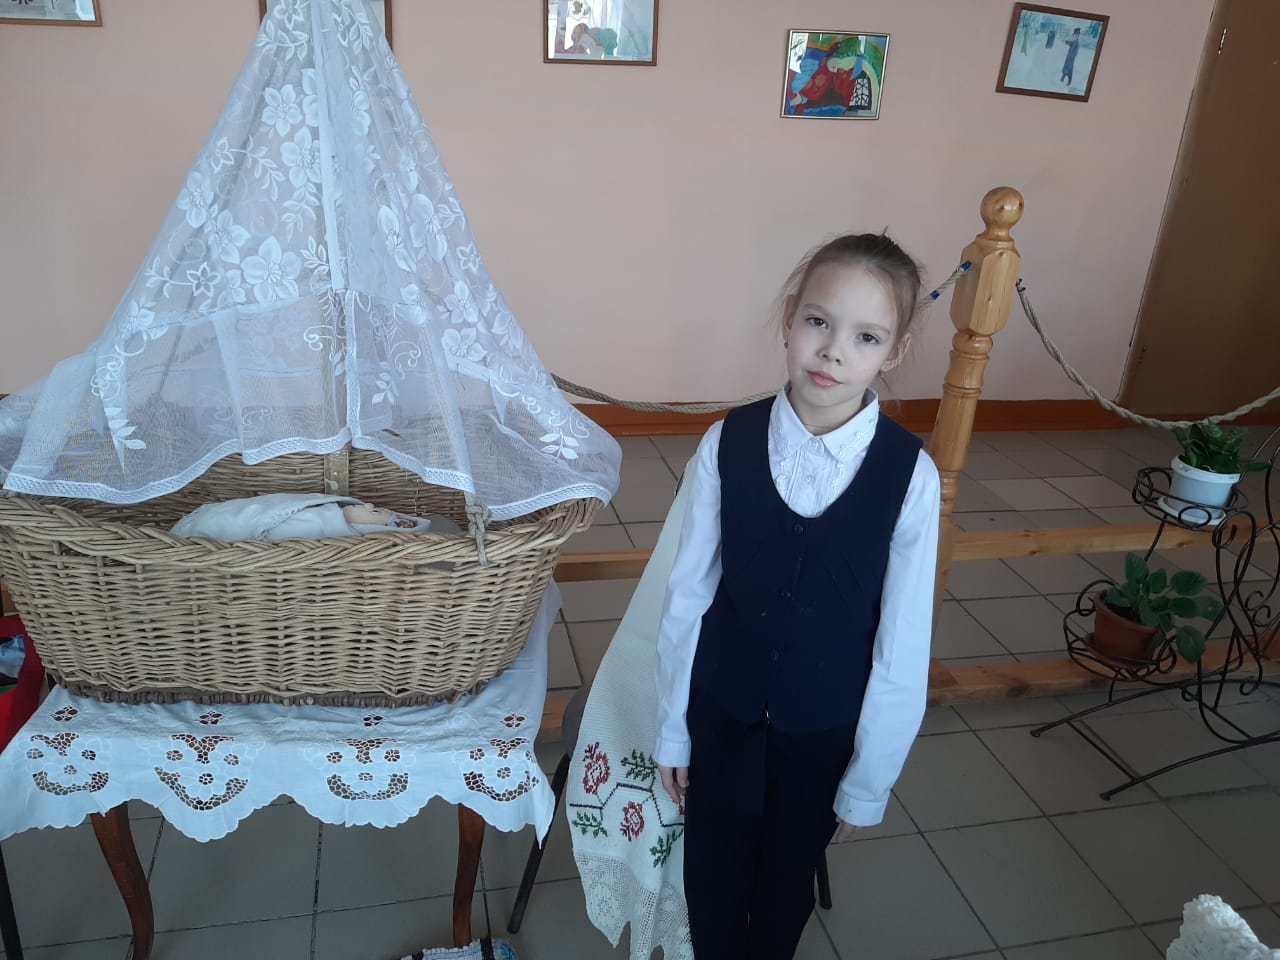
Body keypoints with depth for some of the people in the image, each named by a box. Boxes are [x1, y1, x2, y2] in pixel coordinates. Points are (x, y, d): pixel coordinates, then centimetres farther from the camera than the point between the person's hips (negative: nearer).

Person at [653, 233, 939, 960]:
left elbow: (904, 643, -11)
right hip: (722, 709, 1)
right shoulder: (727, 444, -16)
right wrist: (671, 727, 0)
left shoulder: (910, 474, -19)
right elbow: (687, 595, -8)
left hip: (827, 727, 0)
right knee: (712, 875, 21)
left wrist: (870, 781, -4)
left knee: (789, 880, 24)